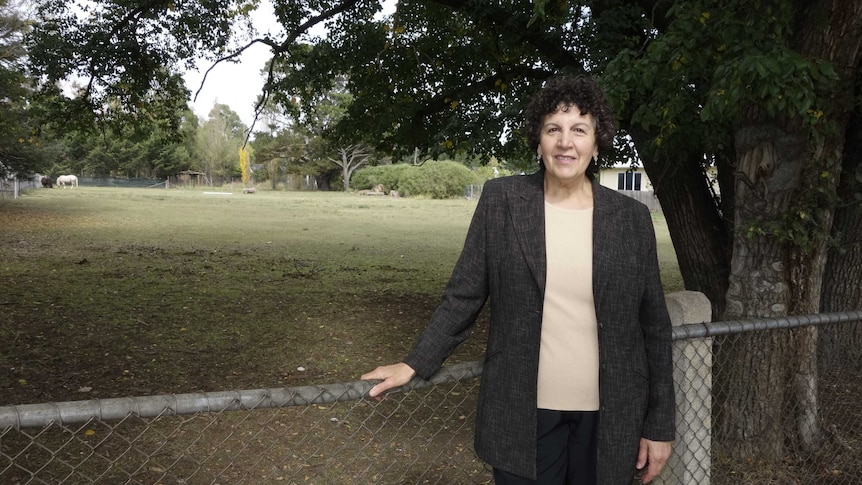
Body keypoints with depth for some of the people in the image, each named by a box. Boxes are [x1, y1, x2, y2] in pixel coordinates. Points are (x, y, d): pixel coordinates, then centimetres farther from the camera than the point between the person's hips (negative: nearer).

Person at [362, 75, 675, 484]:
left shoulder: (631, 217, -1)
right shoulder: (501, 200, -3)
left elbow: (653, 325, 3)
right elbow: (463, 295, 2)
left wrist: (659, 424, 4)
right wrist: (416, 363, -2)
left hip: (609, 417, 1)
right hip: (522, 413, -1)